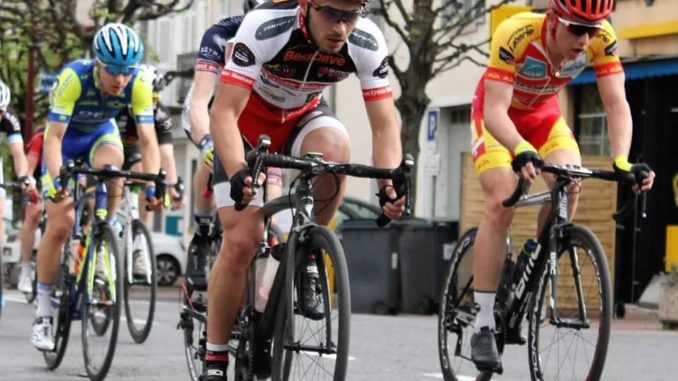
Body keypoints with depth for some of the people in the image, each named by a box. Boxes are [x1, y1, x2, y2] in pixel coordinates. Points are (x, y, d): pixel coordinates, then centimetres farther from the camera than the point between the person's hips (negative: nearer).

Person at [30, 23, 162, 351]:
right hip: (66, 136, -2)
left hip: (101, 133, 2)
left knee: (111, 167, -34)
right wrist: (54, 181, -48)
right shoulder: (74, 77, -35)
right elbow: (53, 138, -35)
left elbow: (147, 139, -28)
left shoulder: (139, 84, -28)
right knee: (60, 224, -12)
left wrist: (152, 185, -40)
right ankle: (43, 313, 0)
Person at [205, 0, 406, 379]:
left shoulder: (368, 42, -26)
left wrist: (390, 184, -40)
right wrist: (238, 173, -54)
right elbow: (224, 112, -38)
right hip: (248, 122, -2)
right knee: (242, 242, -15)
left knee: (334, 146, -34)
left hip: (303, 117, 2)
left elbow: (385, 125, -22)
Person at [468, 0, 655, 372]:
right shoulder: (516, 35, -38)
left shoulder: (602, 38, -28)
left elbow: (616, 104, -28)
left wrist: (622, 161, -44)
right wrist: (521, 151, -60)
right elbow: (495, 110, -42)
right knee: (501, 204, -20)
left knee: (569, 187, -20)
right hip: (498, 115, -4)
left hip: (543, 112, 4)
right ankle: (483, 325, -16)